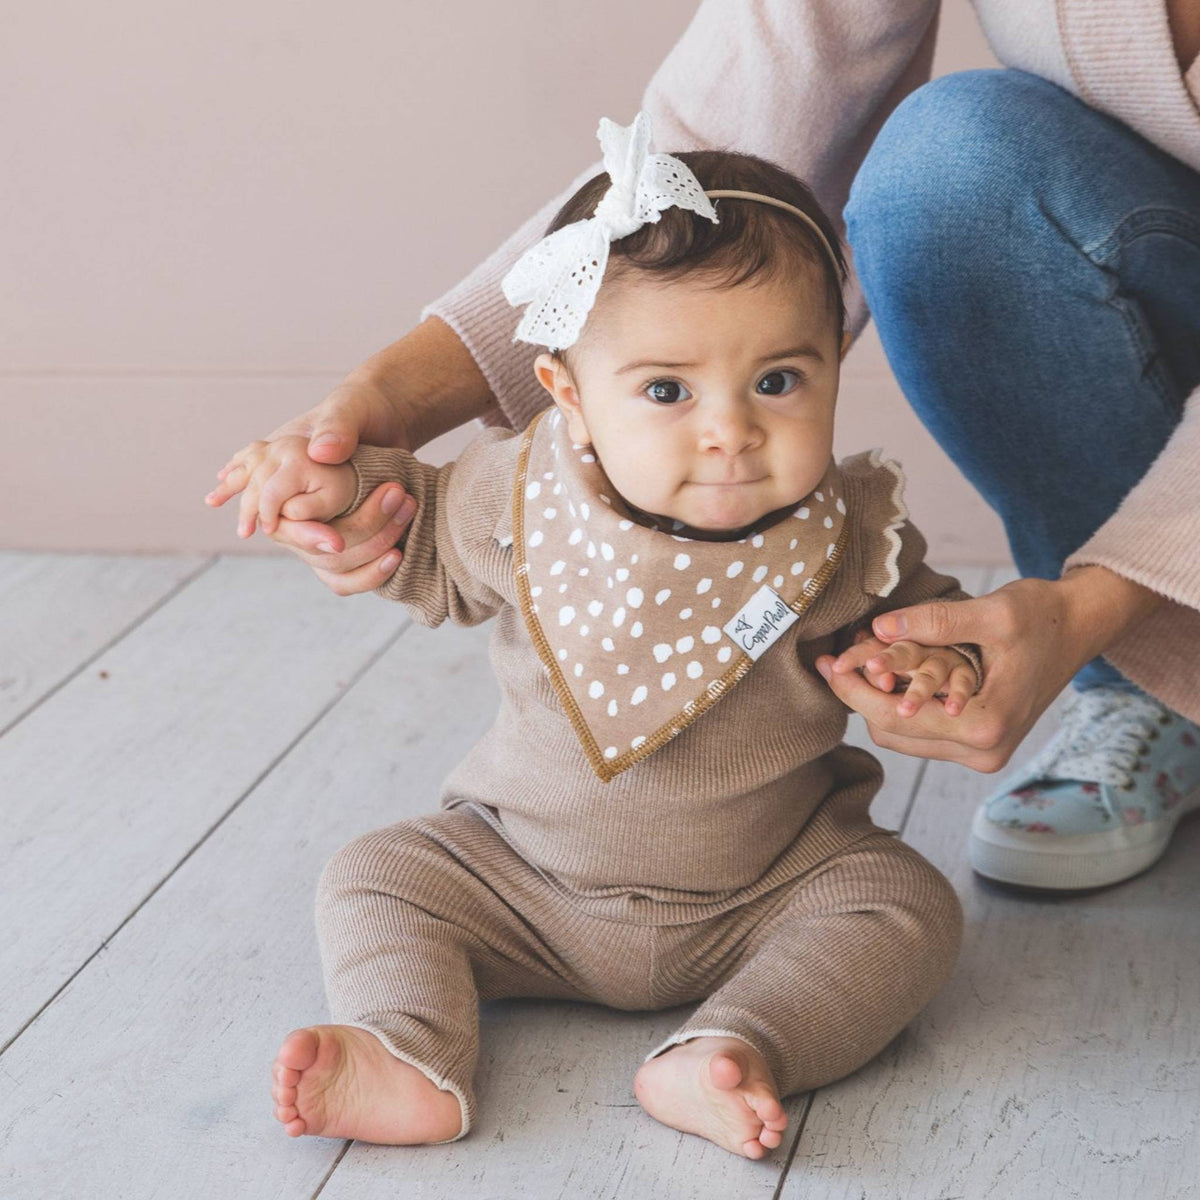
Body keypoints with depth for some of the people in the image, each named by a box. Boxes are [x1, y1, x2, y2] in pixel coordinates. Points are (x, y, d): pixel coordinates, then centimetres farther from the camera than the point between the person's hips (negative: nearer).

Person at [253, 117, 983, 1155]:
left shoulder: (847, 535, -16)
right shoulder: (521, 496, -15)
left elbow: (918, 610, 5)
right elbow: (433, 549, 7)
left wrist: (938, 662, -18)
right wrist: (350, 488, -12)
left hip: (765, 894, -1)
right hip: (524, 873, 1)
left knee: (909, 909, -21)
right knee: (376, 877, -9)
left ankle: (722, 1058, -34)